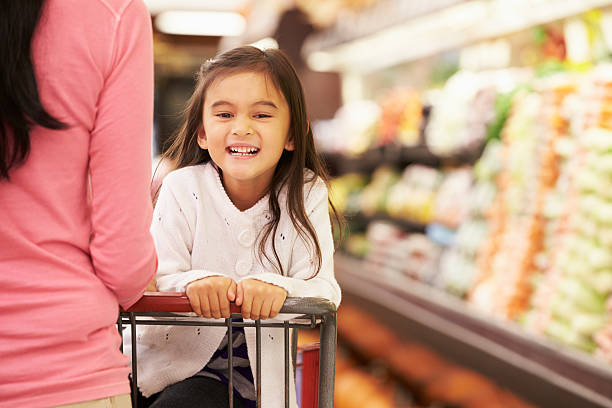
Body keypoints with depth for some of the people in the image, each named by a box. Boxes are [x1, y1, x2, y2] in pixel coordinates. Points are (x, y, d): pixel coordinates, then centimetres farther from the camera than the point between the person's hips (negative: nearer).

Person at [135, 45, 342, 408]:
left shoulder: (307, 195, -5)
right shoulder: (182, 189, -8)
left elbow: (324, 292, -15)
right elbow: (154, 283, -15)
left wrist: (277, 287, -37)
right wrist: (194, 283, -38)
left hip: (261, 378, -1)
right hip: (182, 368, 1)